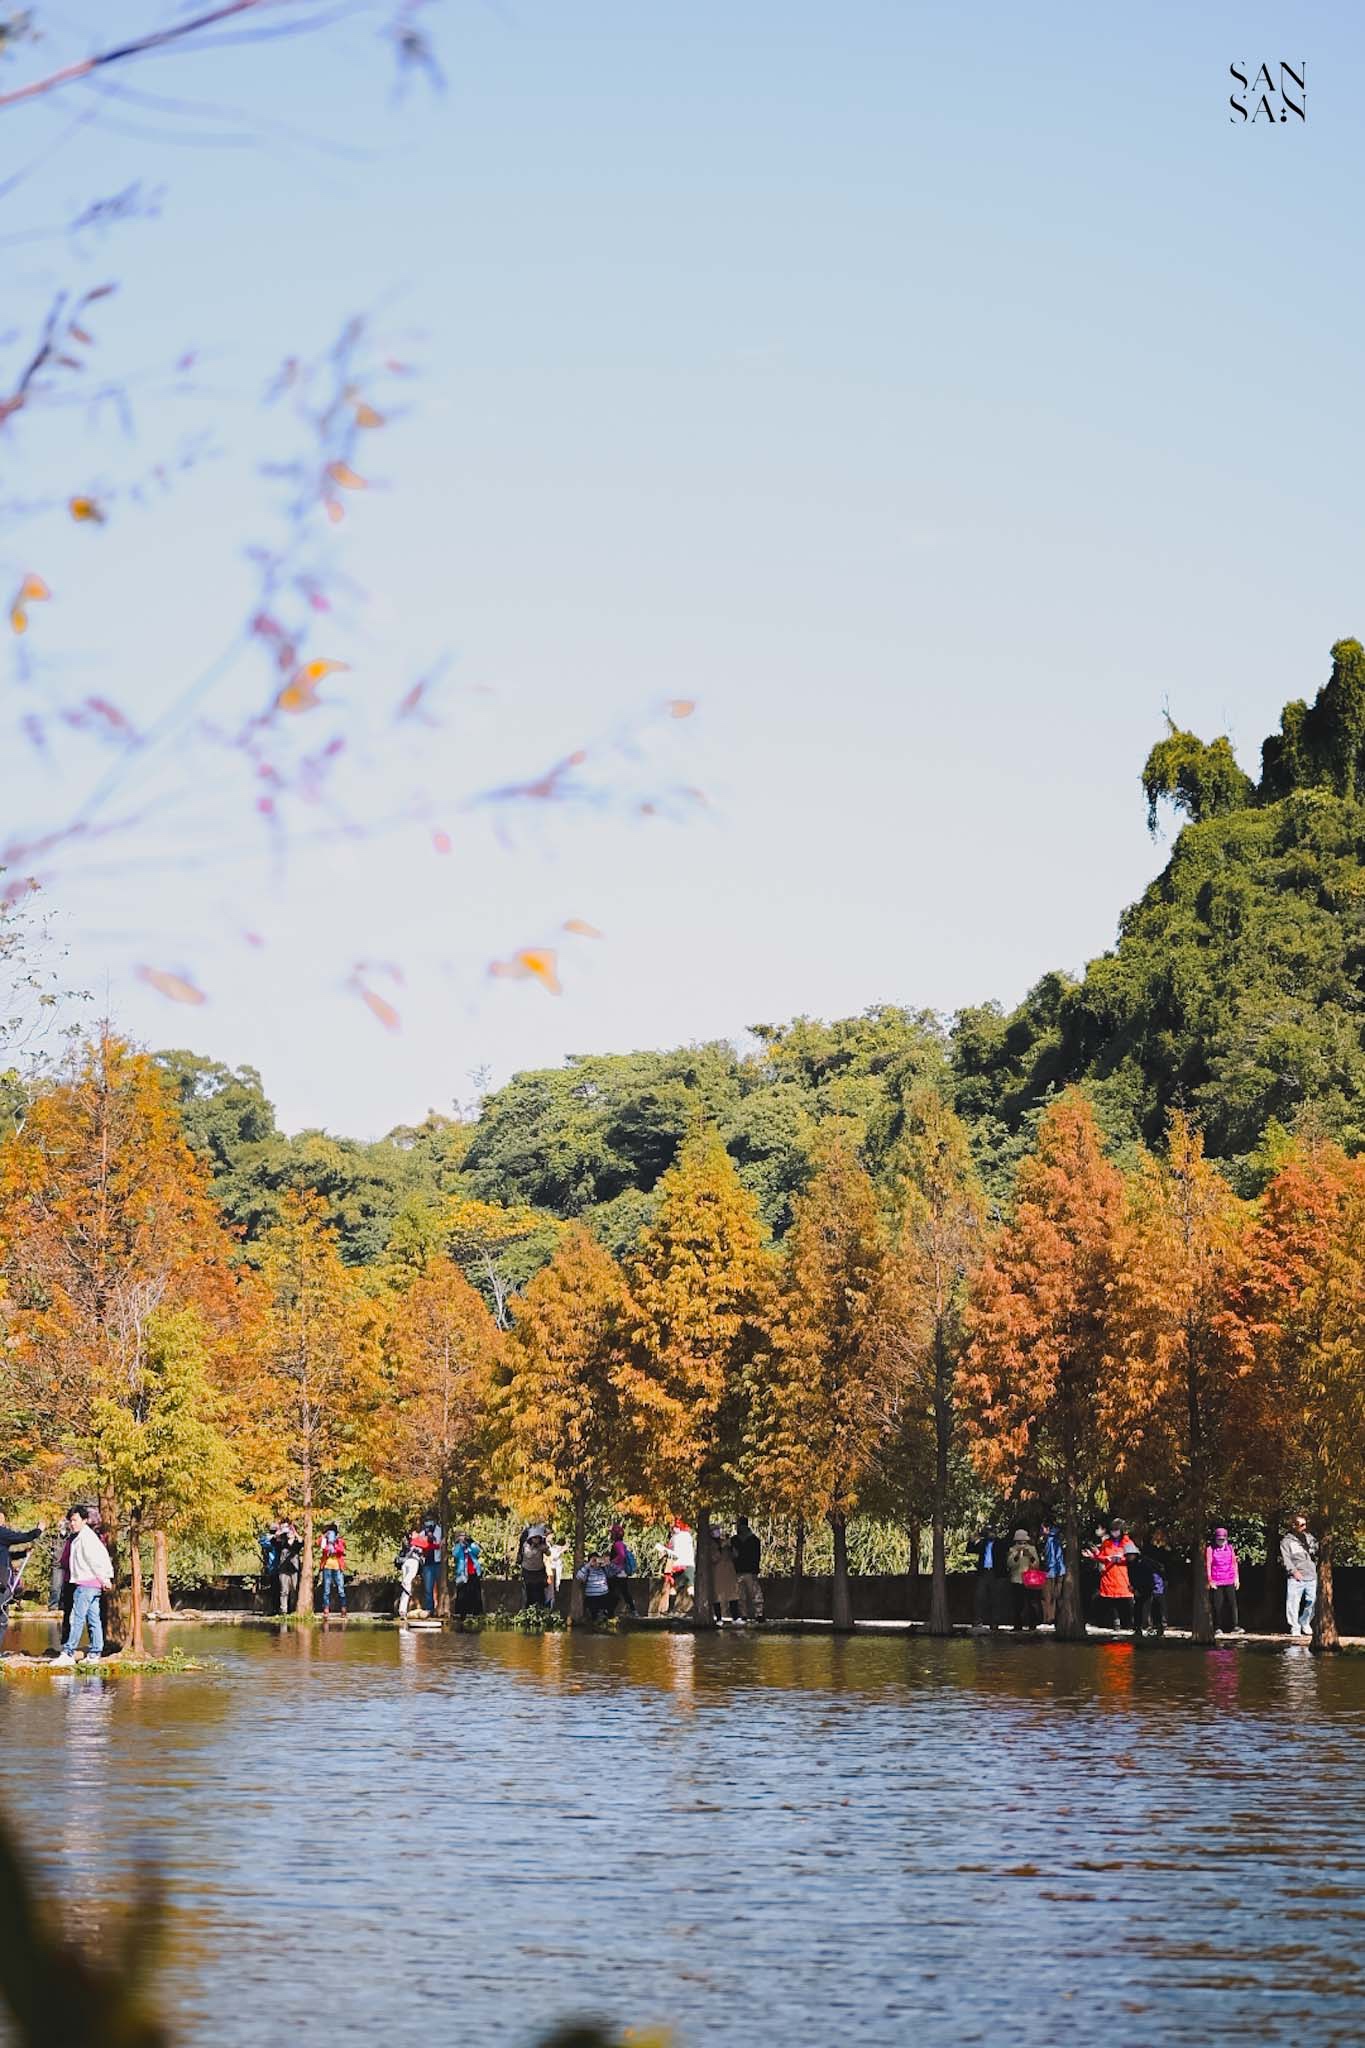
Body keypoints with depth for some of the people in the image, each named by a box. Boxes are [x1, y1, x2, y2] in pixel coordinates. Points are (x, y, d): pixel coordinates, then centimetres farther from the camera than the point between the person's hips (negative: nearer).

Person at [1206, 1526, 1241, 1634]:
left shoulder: (1230, 1548, 10)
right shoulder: (1210, 1549, -1)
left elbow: (1235, 1563, 15)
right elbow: (1208, 1565, -2)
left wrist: (1237, 1578, 11)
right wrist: (1210, 1581, -6)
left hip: (1229, 1582, 3)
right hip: (1216, 1583, -3)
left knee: (1232, 1603, -3)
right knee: (1217, 1605, -1)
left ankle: (1234, 1626, 2)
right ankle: (1218, 1628, 6)